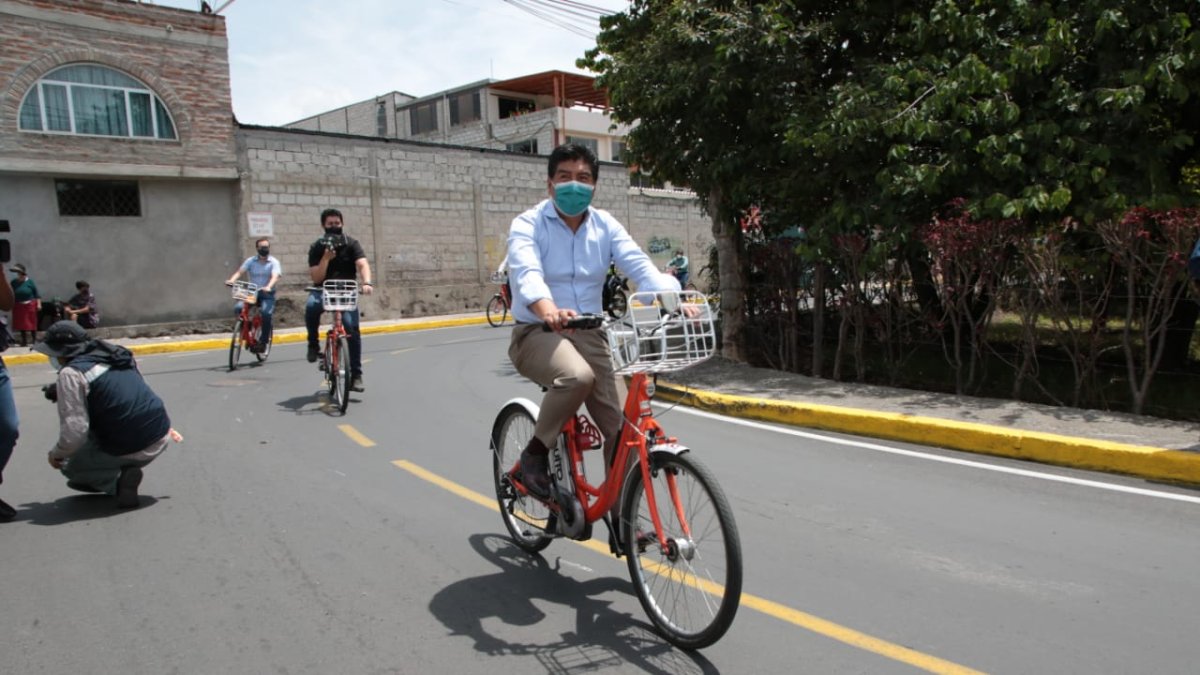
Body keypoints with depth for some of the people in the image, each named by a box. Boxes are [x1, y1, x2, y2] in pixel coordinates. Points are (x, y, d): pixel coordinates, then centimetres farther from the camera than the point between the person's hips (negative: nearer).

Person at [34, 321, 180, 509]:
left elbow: (74, 432, -14)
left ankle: (119, 481, -2)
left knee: (70, 466, 19)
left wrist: (56, 454, 4)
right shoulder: (113, 355, 14)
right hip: (161, 439, 7)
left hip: (131, 449, -7)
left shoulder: (71, 373, -10)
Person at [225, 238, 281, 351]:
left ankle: (263, 341, -13)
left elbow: (275, 277, -17)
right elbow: (240, 271, -6)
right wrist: (231, 280, -28)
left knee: (266, 313, -30)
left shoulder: (274, 262, -1)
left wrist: (268, 287, -38)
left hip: (267, 294, -3)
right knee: (238, 308, -24)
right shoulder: (251, 261, 7)